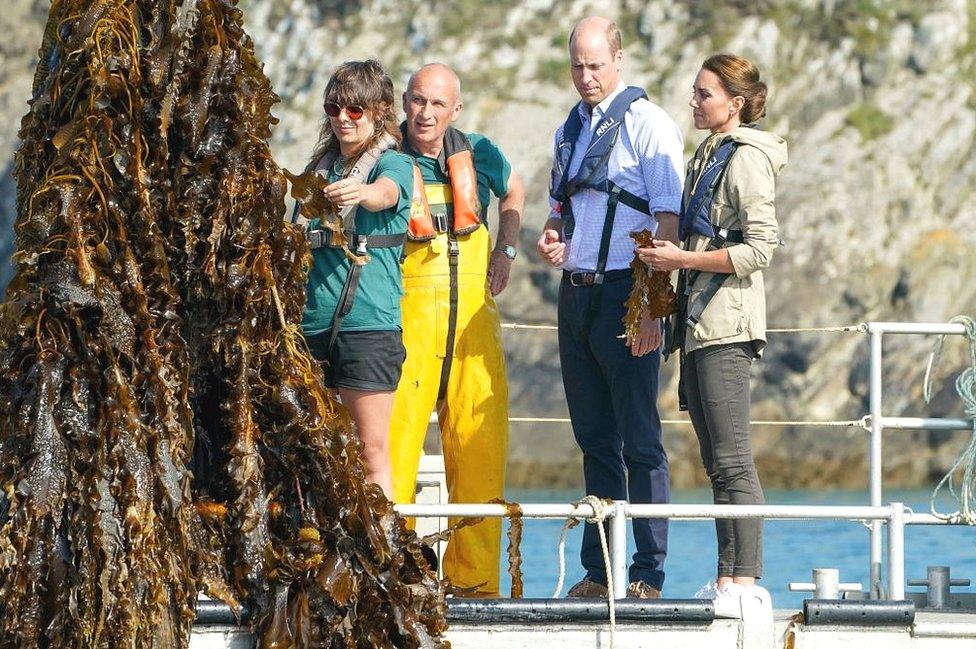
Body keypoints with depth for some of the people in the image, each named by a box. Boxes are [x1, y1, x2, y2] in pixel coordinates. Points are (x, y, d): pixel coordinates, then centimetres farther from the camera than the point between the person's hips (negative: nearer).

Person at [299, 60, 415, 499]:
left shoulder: (394, 165, 0)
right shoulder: (321, 167, 17)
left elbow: (384, 195, -25)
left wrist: (361, 193, -46)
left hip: (368, 322, -6)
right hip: (311, 320, 6)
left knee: (372, 453, -6)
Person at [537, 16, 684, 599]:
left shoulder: (648, 124, -7)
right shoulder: (570, 130, 16)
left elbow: (668, 222, -12)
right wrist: (552, 240, 4)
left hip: (624, 294, -7)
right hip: (576, 292, 7)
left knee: (640, 441, -5)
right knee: (596, 441, 9)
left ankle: (648, 573, -4)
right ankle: (598, 571, 12)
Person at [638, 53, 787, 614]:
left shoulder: (748, 159, -9)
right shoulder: (709, 156, 19)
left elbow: (760, 248, -17)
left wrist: (683, 258, -16)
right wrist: (671, 256, 10)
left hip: (727, 321, -10)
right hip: (699, 317, 10)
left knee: (732, 460, -12)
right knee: (717, 461, 9)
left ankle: (746, 580, -13)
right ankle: (726, 579, 11)